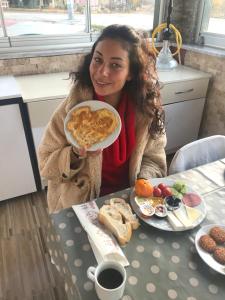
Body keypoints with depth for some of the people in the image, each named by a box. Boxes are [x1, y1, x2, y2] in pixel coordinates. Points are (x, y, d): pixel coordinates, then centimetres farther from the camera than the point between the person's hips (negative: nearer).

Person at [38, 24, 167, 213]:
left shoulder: (147, 109, -11)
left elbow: (153, 158, 1)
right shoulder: (73, 108, -17)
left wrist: (144, 181, -16)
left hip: (129, 198, 2)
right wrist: (76, 155, -26)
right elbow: (46, 165, -9)